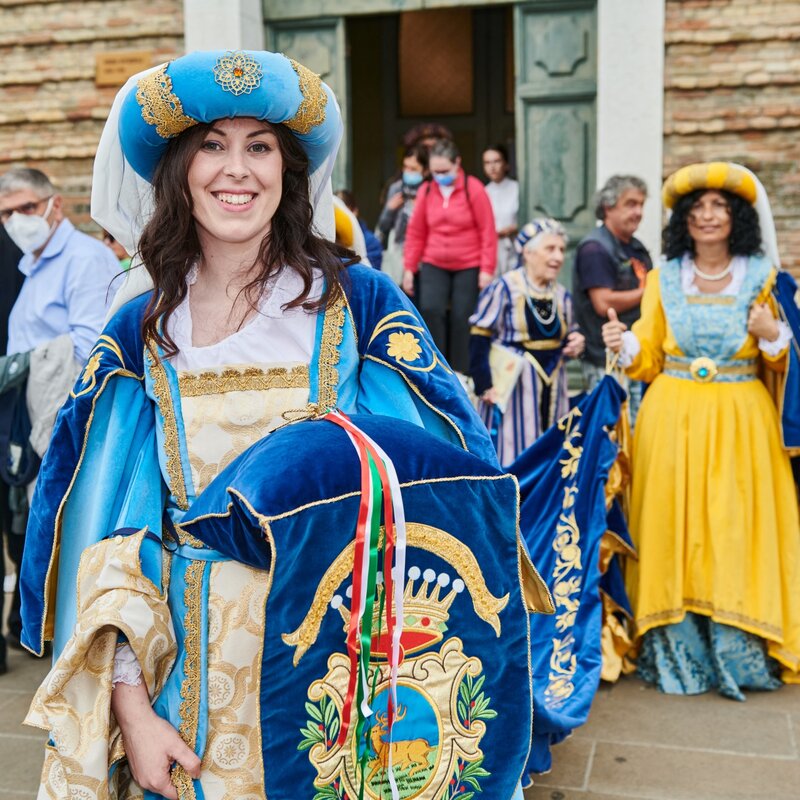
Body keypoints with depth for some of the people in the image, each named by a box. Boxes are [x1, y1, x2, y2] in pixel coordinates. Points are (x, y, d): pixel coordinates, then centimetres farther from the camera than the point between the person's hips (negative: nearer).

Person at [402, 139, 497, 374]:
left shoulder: (473, 189, -6)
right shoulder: (426, 191, 4)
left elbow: (488, 231, -6)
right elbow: (415, 233, 7)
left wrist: (487, 269, -10)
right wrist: (409, 268, 4)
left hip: (469, 267, -2)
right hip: (434, 266, 3)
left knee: (462, 319, 0)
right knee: (430, 310, -14)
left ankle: (460, 373, 13)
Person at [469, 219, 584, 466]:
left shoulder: (562, 295, 8)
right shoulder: (504, 288, -10)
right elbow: (479, 339, -11)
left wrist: (575, 344, -2)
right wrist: (484, 385, -16)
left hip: (551, 387, 6)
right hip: (512, 386, -6)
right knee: (510, 457, -4)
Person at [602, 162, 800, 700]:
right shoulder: (664, 280, 9)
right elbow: (648, 361, 9)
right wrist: (625, 345, -11)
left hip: (739, 423, -1)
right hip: (673, 419, 1)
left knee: (734, 530, -3)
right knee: (674, 528, 1)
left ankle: (738, 652, 10)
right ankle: (677, 650, 12)